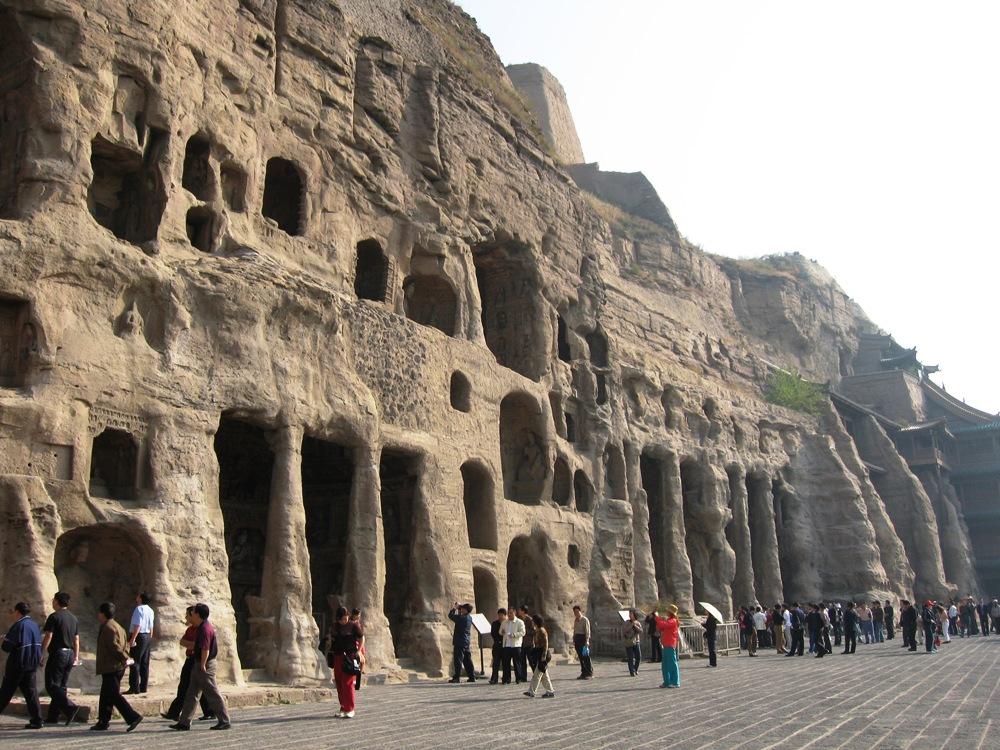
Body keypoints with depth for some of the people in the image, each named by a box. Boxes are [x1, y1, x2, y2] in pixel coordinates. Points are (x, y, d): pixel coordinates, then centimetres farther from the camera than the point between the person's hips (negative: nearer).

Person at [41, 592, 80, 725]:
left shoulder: (54, 617, -8)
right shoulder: (73, 618, 13)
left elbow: (48, 637, -14)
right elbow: (76, 639, 15)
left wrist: (42, 654, -8)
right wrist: (76, 656, 19)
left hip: (57, 654, -7)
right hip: (70, 654, 7)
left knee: (51, 686, -5)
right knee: (61, 686, 12)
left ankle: (70, 707, -22)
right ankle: (53, 716, 15)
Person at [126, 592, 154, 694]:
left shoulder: (139, 609, -15)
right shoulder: (150, 610, 12)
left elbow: (137, 625, -22)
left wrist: (132, 639, -23)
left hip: (139, 636, -9)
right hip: (147, 637, 9)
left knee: (135, 663, -5)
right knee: (144, 663, 11)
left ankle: (134, 688, -6)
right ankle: (143, 687, 16)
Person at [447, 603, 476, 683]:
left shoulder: (461, 618, -18)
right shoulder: (469, 618, 6)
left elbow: (450, 615, -10)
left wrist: (455, 608, 1)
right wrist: (458, 608, 16)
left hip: (459, 642, -8)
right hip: (467, 642, 8)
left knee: (458, 660, -3)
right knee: (467, 660, 12)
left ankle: (457, 677, -3)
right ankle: (472, 677, 13)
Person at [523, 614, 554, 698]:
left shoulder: (542, 631, -15)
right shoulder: (536, 631, 13)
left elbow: (546, 644, -18)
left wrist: (544, 655, -22)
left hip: (542, 653, -10)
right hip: (538, 654, 10)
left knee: (537, 674, -9)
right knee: (544, 675, 11)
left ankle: (531, 691, -9)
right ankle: (550, 691, 15)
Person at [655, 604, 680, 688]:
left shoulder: (673, 621, -12)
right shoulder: (669, 620, 19)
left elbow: (663, 625, -27)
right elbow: (660, 629, 18)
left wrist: (657, 618, -15)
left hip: (670, 645, -10)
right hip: (666, 645, 10)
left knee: (672, 663, -6)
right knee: (665, 665, 12)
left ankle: (675, 682, -3)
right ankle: (667, 682, 18)